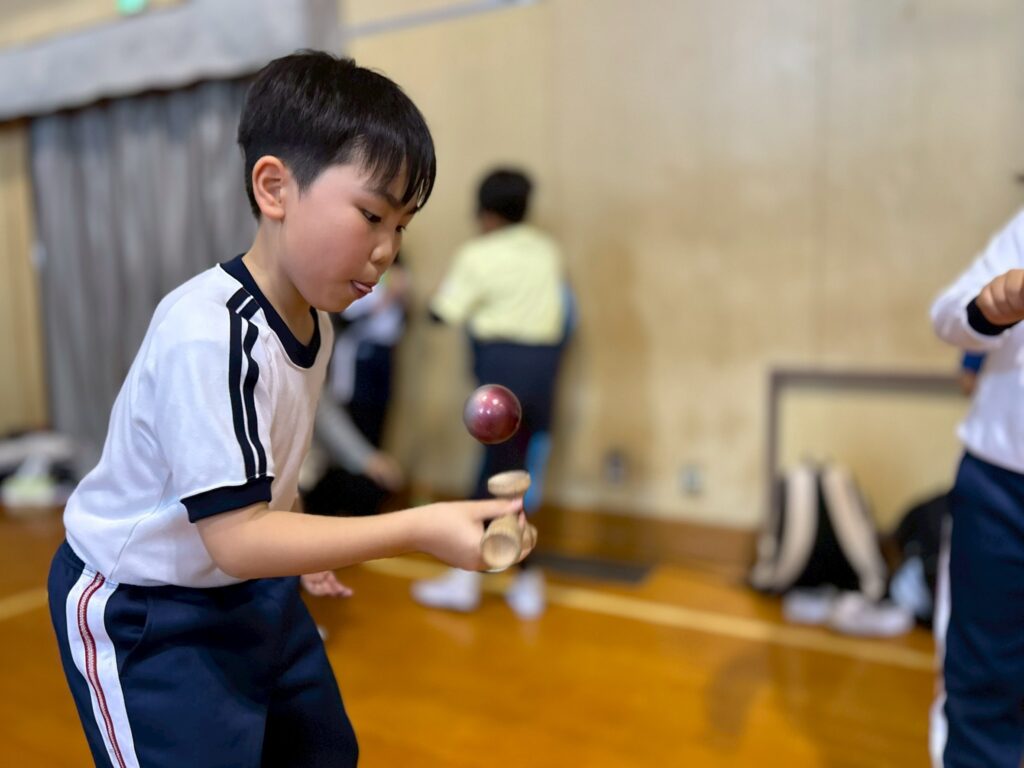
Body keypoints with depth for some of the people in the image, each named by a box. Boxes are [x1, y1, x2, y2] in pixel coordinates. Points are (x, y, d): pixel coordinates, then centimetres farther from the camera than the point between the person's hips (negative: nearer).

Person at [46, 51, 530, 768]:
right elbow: (235, 538, -34)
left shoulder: (313, 314, -5)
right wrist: (419, 528, -36)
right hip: (142, 614, -8)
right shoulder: (210, 336, -32)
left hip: (253, 589, 8)